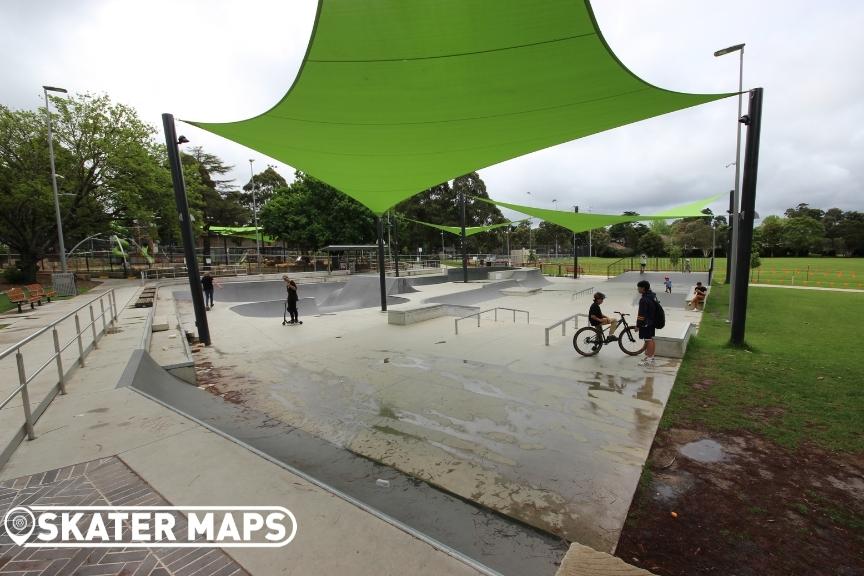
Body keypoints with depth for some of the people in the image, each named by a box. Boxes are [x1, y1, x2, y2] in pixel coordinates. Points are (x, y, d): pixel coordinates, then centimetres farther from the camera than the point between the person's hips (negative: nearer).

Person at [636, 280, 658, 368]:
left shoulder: (644, 299, -25)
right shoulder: (653, 296, 7)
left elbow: (641, 314, -23)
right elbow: (655, 309, 16)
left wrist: (638, 325, -15)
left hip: (646, 323, -10)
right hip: (652, 322, 10)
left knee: (648, 340, -2)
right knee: (651, 339, 18)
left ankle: (649, 361, 5)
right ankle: (651, 356, 31)